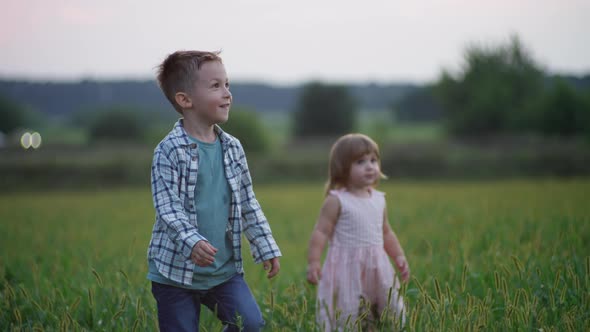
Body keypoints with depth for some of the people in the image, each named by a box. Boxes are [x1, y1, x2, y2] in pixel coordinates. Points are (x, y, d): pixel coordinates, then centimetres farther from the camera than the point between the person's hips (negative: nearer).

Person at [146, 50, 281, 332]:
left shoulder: (232, 148, 6)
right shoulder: (169, 151, -13)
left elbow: (248, 204, 14)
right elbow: (167, 207, -20)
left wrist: (266, 248, 13)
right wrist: (192, 242, -35)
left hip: (225, 268, 5)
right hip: (177, 272, -5)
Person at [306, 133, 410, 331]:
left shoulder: (378, 200, 12)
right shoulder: (336, 201, -8)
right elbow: (321, 233, -11)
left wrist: (399, 257, 18)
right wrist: (313, 261, -19)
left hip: (377, 267, 6)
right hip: (347, 267, -6)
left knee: (393, 312, 8)